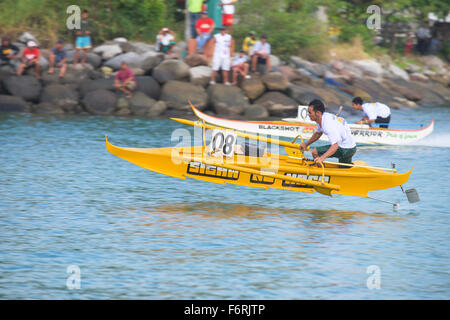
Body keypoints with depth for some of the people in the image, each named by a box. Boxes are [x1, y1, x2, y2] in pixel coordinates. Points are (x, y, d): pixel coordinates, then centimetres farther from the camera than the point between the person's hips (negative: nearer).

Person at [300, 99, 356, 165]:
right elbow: (318, 133, 20)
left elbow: (335, 146, -37)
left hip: (346, 149, -10)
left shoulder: (328, 124, -30)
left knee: (315, 153, -17)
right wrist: (306, 144, 15)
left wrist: (322, 157, -49)